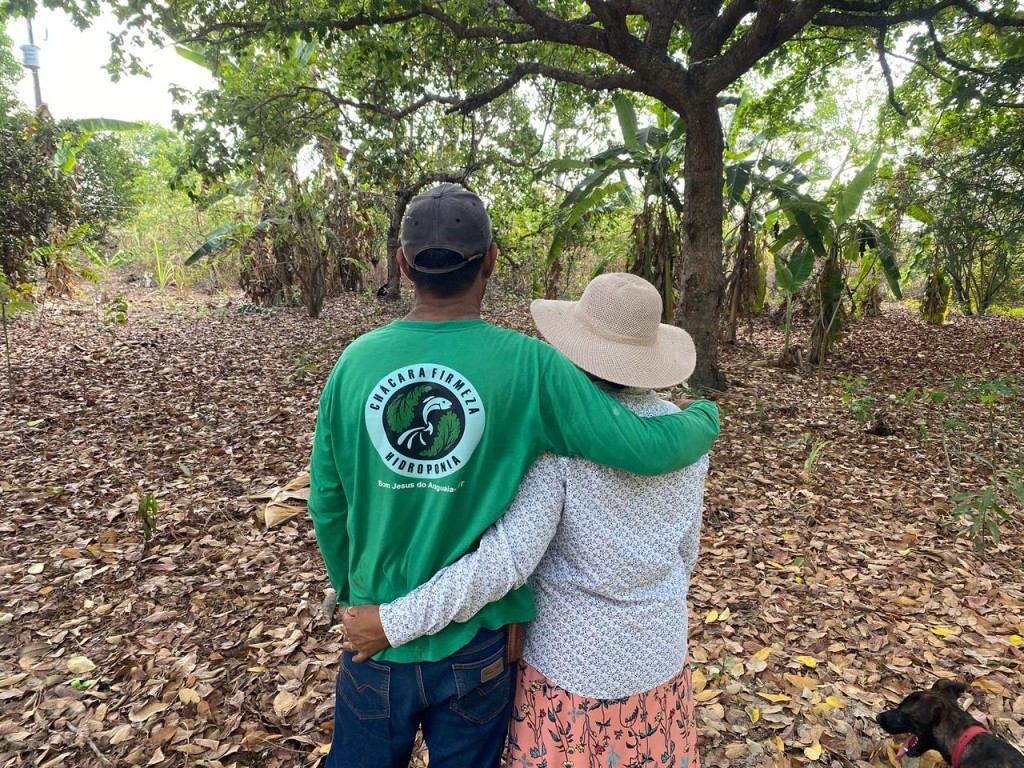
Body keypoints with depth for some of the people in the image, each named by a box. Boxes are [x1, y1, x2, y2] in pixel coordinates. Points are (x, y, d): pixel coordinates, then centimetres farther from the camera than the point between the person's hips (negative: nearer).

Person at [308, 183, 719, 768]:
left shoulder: (356, 361, -10)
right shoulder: (528, 365, -19)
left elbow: (327, 506, -2)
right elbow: (646, 449, -20)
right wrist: (706, 417, 3)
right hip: (476, 642, -2)